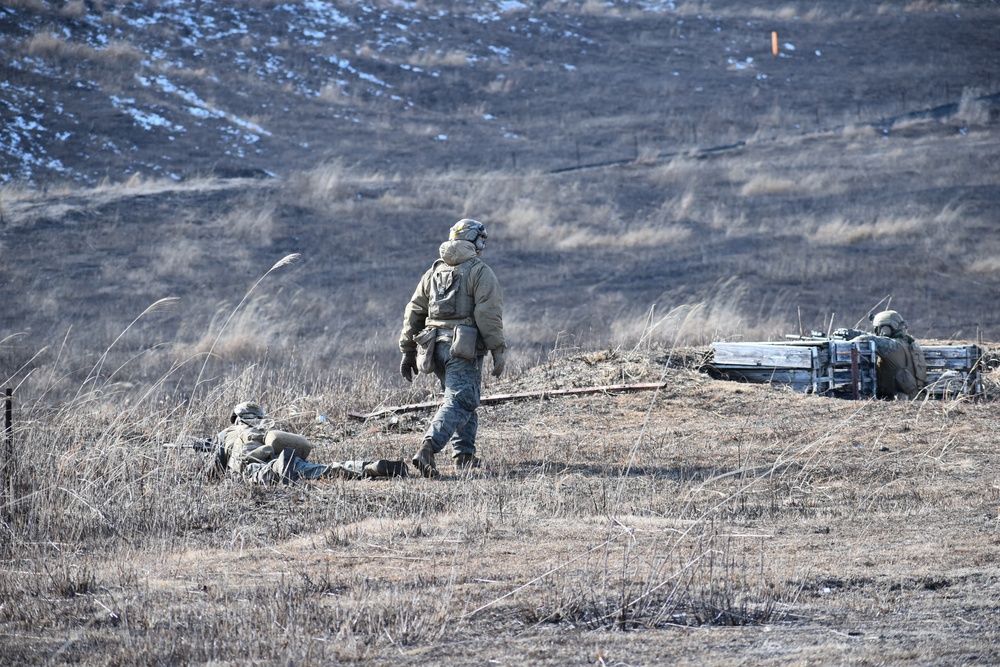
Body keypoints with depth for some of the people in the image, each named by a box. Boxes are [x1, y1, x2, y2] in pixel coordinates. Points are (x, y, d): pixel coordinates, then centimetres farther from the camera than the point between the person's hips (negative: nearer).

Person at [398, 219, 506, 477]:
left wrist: (407, 351, 20)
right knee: (459, 402, -12)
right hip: (464, 347, -7)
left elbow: (414, 313, 16)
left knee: (464, 397, 22)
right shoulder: (480, 273, -4)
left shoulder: (434, 271, 16)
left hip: (435, 346, 7)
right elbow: (488, 315, -12)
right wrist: (497, 351, -9)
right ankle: (428, 448, -31)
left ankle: (464, 454, 19)